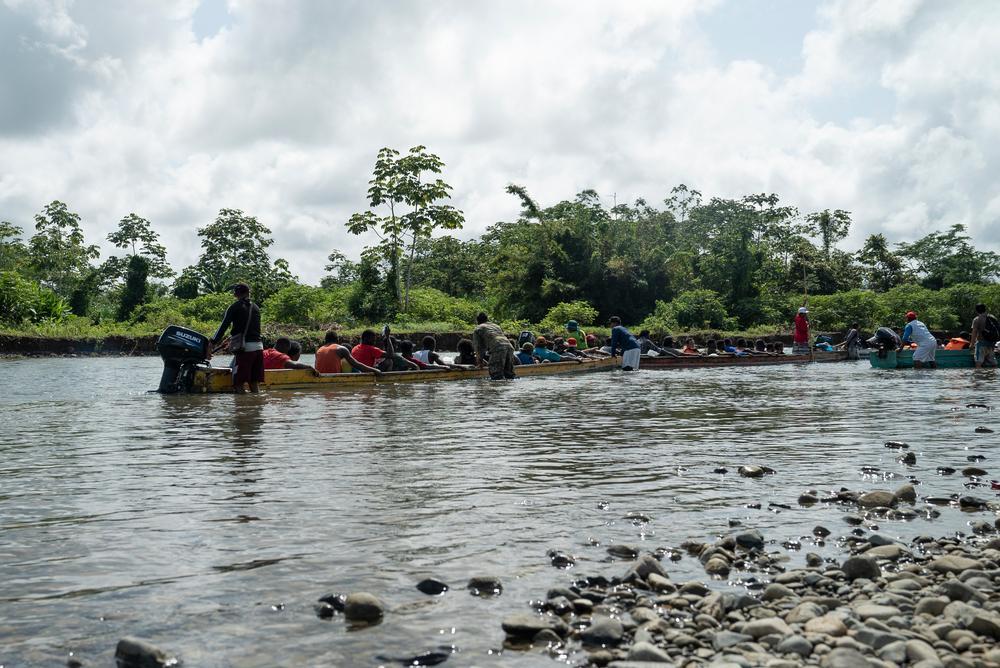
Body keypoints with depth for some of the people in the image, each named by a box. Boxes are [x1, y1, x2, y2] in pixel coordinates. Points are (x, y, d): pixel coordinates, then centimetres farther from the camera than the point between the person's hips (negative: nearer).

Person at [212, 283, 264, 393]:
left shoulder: (235, 307, -2)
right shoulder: (255, 308, 16)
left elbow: (223, 327, -6)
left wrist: (213, 343, -1)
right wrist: (231, 337, 35)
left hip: (244, 349, -6)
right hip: (258, 347, 6)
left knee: (238, 384, -4)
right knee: (254, 383, 8)